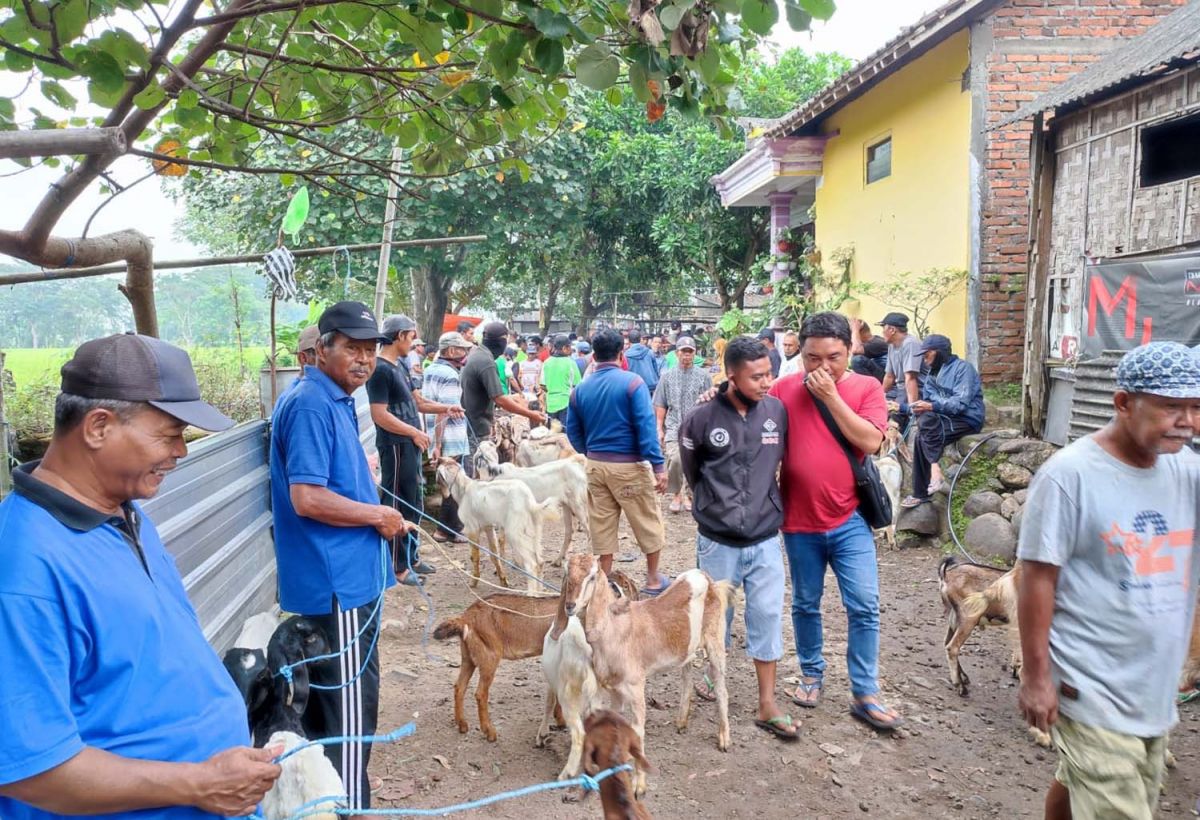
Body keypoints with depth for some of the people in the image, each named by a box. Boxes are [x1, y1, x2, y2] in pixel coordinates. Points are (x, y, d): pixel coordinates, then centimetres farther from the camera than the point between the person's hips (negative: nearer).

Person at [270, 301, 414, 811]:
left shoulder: (336, 402, 12)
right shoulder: (312, 405, -19)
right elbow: (307, 497, -26)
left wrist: (382, 519, 9)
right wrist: (377, 515, -14)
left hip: (344, 576, 10)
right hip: (337, 581, -10)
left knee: (328, 698, 21)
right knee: (349, 703, 0)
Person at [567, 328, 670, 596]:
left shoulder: (581, 389, 4)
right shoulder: (632, 382, -12)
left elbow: (573, 431, 9)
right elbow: (646, 426, -18)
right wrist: (658, 465, -17)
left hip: (595, 465, 5)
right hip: (628, 465, -5)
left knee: (602, 526, 14)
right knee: (648, 522, 11)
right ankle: (653, 580, 21)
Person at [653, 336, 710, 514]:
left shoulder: (703, 376, 3)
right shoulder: (668, 376, 7)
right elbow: (660, 406, 9)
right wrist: (660, 429, 5)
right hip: (673, 427, 0)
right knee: (675, 459, -18)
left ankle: (686, 494, 26)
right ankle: (675, 494, 2)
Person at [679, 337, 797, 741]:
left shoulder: (777, 411, -7)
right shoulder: (701, 419, -14)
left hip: (765, 539, 2)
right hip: (718, 541, -1)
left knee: (767, 616, 4)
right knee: (716, 613, 15)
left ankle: (768, 705, 15)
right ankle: (713, 673, 41)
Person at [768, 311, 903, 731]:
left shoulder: (867, 388, -3)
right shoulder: (785, 390, 0)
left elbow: (870, 440, -16)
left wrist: (831, 395, -17)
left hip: (849, 519, -1)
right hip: (799, 520, 1)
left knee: (864, 607, 0)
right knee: (805, 604, 15)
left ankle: (865, 694, 13)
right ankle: (812, 674, 35)